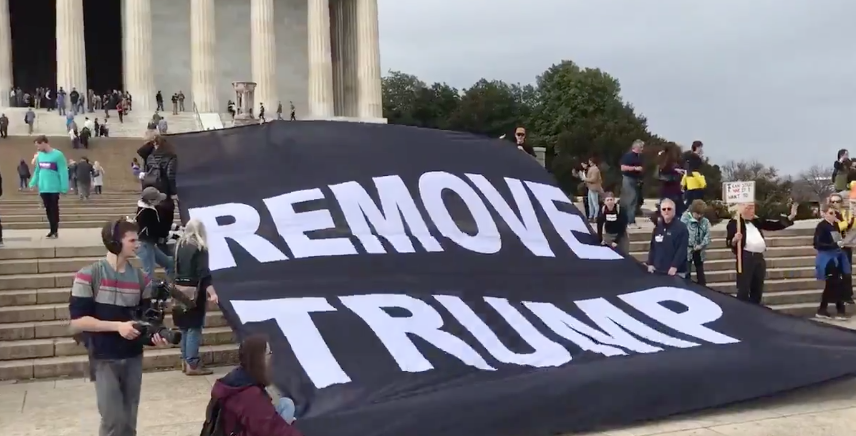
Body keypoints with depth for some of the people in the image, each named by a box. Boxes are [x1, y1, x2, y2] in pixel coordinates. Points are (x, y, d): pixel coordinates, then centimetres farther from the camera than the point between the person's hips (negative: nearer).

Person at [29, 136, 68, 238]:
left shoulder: (58, 155, -11)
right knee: (48, 209, 11)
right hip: (43, 188, 6)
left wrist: (64, 188, -16)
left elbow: (63, 172, -12)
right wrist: (33, 183, 9)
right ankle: (53, 230, 20)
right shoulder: (39, 155, 8)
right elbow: (37, 171, 16)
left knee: (54, 209, 2)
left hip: (54, 188, -6)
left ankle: (55, 231, 10)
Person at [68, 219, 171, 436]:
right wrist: (118, 326, -20)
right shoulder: (88, 276, -11)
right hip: (104, 360, -4)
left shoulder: (140, 278, 3)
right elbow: (77, 321, -13)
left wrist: (154, 333, -11)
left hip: (133, 358, 5)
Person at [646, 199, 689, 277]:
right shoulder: (658, 227, 12)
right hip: (658, 270, 6)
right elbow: (652, 247, 16)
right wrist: (650, 264, 7)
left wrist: (675, 266, -21)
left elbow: (682, 249, -14)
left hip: (676, 272, -6)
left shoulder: (681, 227, -7)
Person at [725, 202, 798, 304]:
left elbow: (775, 225, 13)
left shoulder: (756, 221, 16)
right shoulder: (734, 223, -3)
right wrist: (735, 240, -29)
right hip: (745, 258, -7)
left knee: (757, 290, 13)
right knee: (743, 290, -6)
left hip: (759, 257, 7)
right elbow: (728, 243, -7)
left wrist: (790, 217, 3)